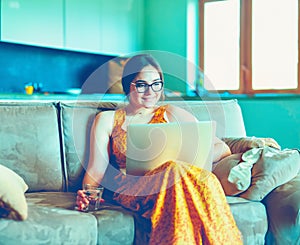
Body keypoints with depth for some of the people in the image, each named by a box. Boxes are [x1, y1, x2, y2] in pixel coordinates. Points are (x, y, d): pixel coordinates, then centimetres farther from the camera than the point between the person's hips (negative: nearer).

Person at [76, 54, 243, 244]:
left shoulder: (171, 114, 21)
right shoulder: (107, 120, 21)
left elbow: (222, 148, 13)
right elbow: (97, 169, 13)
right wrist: (87, 195, -9)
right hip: (130, 190, -1)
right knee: (176, 170, -36)